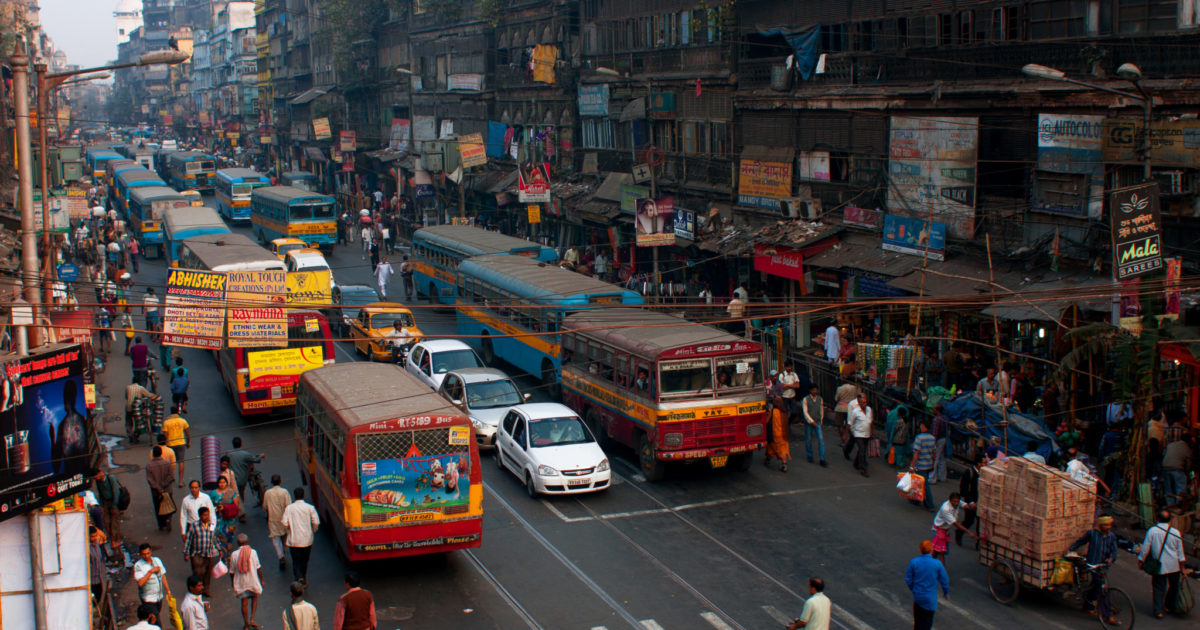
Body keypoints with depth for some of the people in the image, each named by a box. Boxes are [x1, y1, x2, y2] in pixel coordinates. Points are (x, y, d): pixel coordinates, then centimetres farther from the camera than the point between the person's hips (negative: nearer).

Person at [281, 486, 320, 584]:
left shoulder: (289, 508, -6)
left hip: (294, 540, -1)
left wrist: (289, 530, 12)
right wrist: (313, 531, 10)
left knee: (296, 561, 5)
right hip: (307, 540, 1)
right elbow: (316, 522, -9)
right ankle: (304, 579, 31)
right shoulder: (310, 508, -7)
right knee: (305, 561, 19)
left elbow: (285, 524, -9)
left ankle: (299, 577, -16)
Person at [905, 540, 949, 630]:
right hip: (930, 597, -3)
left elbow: (908, 579, -3)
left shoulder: (913, 562, -12)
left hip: (917, 595, 3)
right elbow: (944, 580, -5)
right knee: (926, 623, 10)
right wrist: (946, 593, 14)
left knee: (917, 620, 20)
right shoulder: (937, 564, -16)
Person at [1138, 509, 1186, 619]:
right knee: (1173, 586, 19)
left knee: (1159, 589, 6)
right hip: (1174, 566, 1)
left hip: (1159, 566, -1)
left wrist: (1140, 561, 6)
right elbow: (1180, 552, 2)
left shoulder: (1152, 531, -10)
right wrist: (1182, 567, 10)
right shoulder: (1176, 532, -5)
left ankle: (1158, 611, 4)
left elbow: (1145, 548, -6)